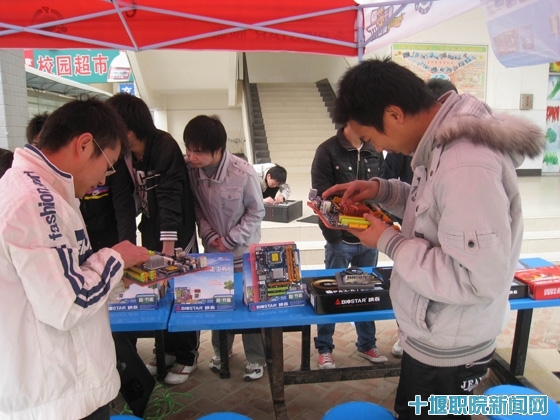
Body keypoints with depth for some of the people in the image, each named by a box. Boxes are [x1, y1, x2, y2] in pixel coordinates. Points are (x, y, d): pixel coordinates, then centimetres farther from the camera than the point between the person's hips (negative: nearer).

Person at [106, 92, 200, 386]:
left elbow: (170, 197, -24)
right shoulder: (122, 153, -1)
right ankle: (167, 350, 30)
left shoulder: (165, 146, -21)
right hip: (151, 230, 6)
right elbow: (123, 197, 1)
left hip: (177, 231, -6)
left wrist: (169, 242, -26)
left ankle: (187, 356, 20)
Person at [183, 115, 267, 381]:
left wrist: (230, 240, -14)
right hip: (212, 249, 3)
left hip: (243, 251, -3)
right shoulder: (189, 168, -16)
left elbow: (256, 212, -13)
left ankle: (256, 358, 27)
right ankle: (220, 349, 40)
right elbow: (195, 206, -1)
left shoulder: (243, 174, -25)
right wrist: (209, 235, -12)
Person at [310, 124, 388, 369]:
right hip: (341, 239, -4)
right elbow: (322, 197, -11)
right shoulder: (328, 151, -7)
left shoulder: (375, 153, 8)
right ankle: (324, 348, 25)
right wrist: (332, 235, -15)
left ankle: (366, 344, 34)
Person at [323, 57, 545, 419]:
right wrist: (381, 189, -3)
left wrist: (389, 242, -23)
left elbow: (479, 279, -32)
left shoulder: (467, 166, -33)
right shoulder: (444, 143, -2)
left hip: (448, 353, -9)